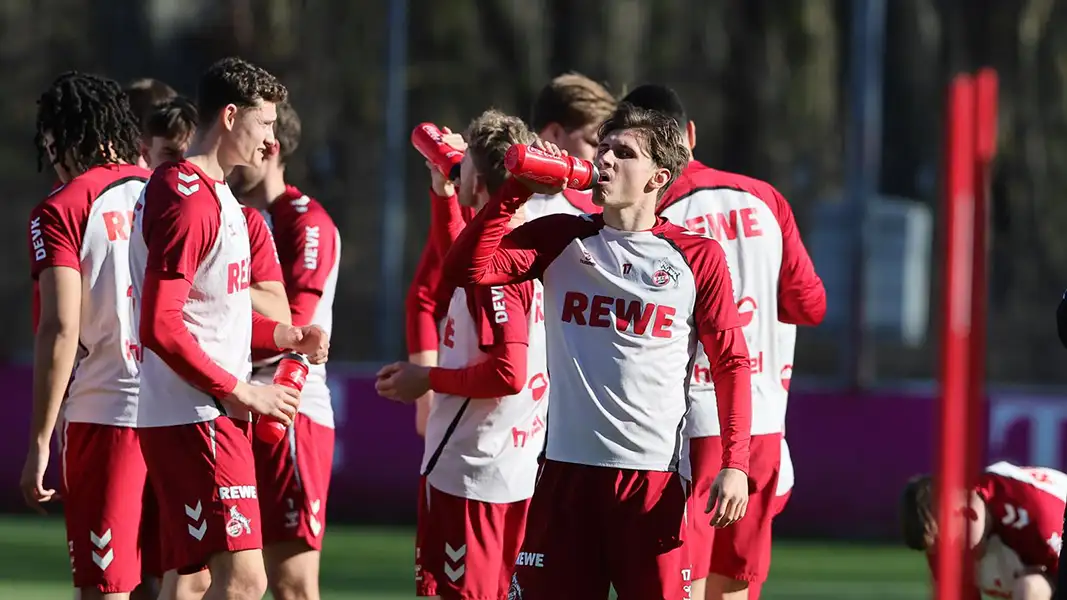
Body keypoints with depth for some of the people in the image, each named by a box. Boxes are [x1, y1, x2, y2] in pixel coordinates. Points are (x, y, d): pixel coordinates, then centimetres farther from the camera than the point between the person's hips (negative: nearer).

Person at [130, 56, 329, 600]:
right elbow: (160, 328, -20)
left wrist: (282, 336, 12)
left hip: (211, 416, 11)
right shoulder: (188, 201, -14)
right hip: (195, 418, -11)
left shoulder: (212, 194, 19)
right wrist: (239, 391, -16)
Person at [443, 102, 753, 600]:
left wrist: (735, 464, -6)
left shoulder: (697, 258, 3)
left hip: (655, 476, -2)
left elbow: (730, 363, 4)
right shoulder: (561, 240, 8)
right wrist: (518, 188, -7)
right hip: (567, 469, 2)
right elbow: (467, 270, -3)